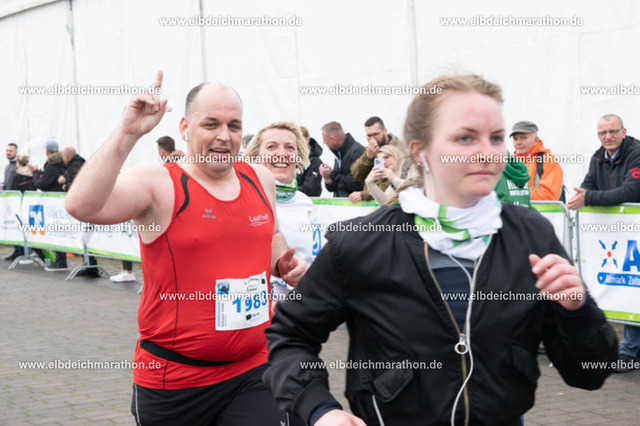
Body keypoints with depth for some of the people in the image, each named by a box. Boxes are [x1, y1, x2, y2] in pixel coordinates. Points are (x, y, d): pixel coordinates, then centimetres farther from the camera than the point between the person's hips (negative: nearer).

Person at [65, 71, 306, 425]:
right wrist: (128, 133, -30)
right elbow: (81, 206, -28)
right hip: (173, 380, -4)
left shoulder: (260, 179, 6)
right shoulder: (157, 184, -11)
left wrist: (283, 264, 5)